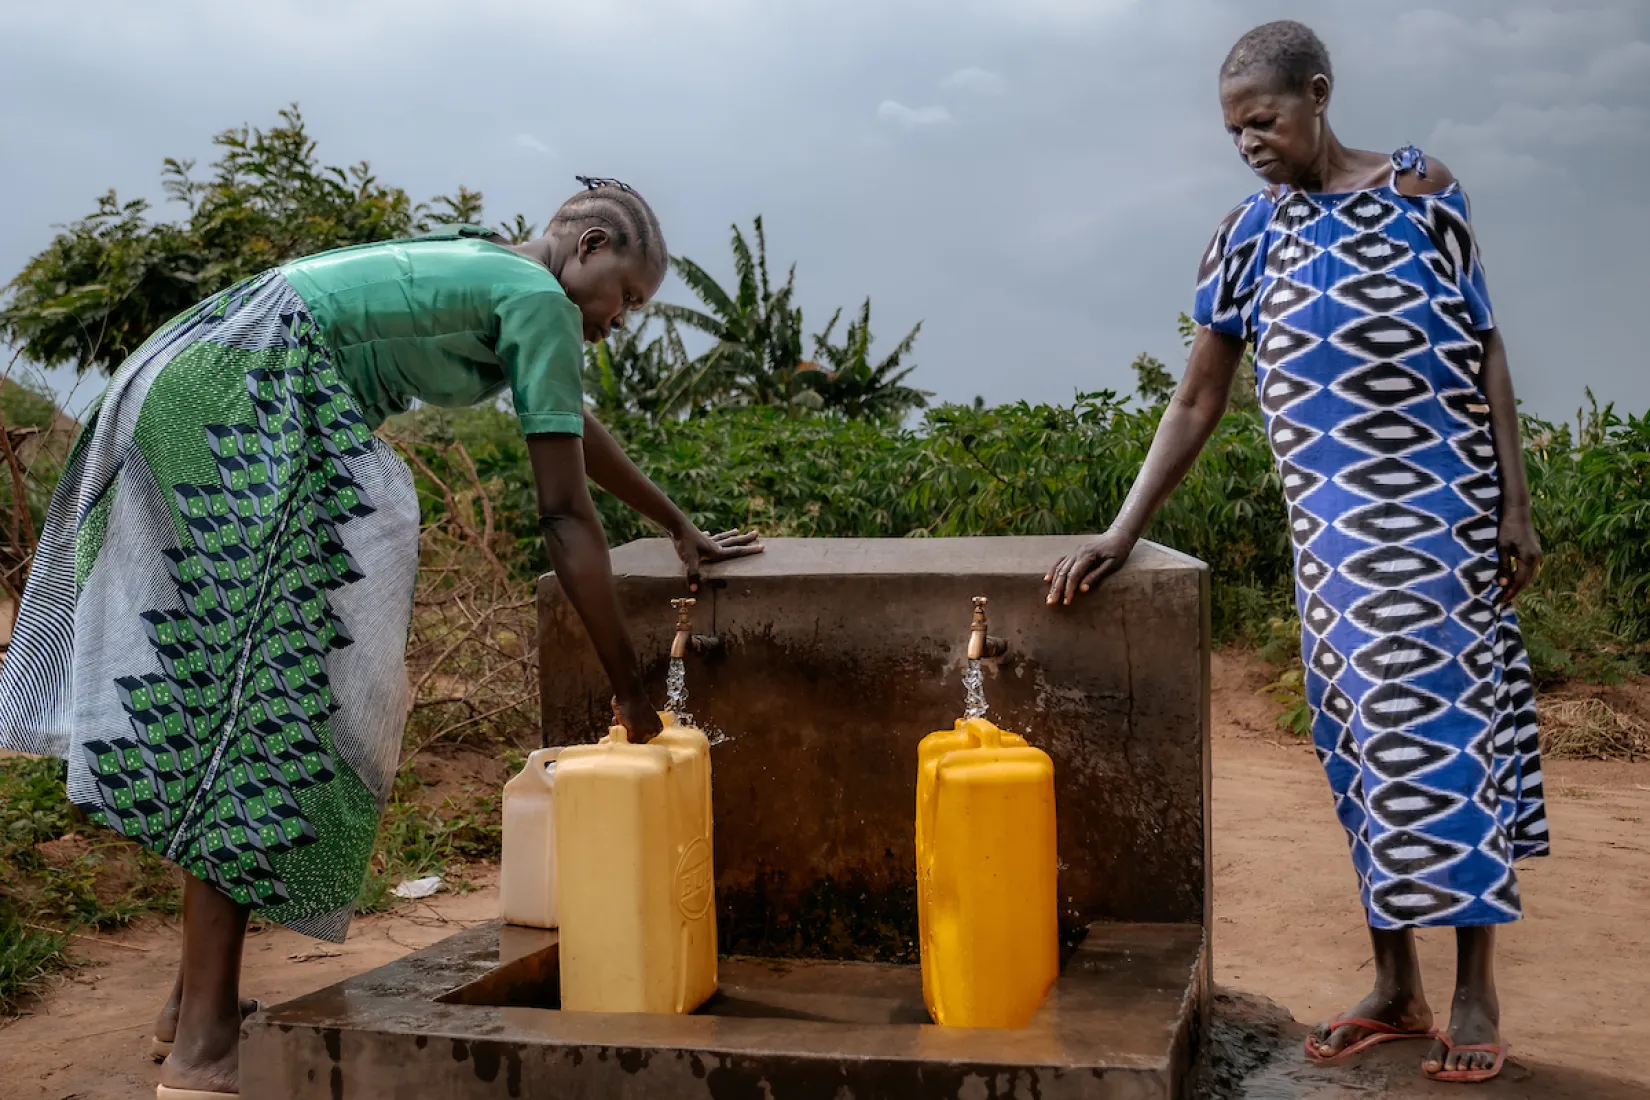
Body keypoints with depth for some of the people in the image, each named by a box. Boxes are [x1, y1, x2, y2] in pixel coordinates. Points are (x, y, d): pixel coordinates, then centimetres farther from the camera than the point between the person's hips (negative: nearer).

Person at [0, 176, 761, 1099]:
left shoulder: (489, 271, 24)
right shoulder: (541, 298, -4)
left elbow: (578, 429, 36)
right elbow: (567, 514, -6)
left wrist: (683, 530, 44)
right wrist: (631, 691, -2)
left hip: (188, 397, 10)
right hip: (246, 404, -10)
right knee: (263, 686, -12)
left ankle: (199, 996, 17)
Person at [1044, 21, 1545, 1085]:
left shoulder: (1421, 190, 0)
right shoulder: (1249, 233, 6)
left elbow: (1486, 351, 2)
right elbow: (1197, 402, 6)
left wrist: (1515, 504, -4)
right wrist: (1121, 533, -1)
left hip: (1440, 509, -3)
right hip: (1329, 526, 3)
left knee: (1449, 718, -1)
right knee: (1362, 740, 6)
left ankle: (1476, 989, 9)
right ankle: (1396, 985, 17)